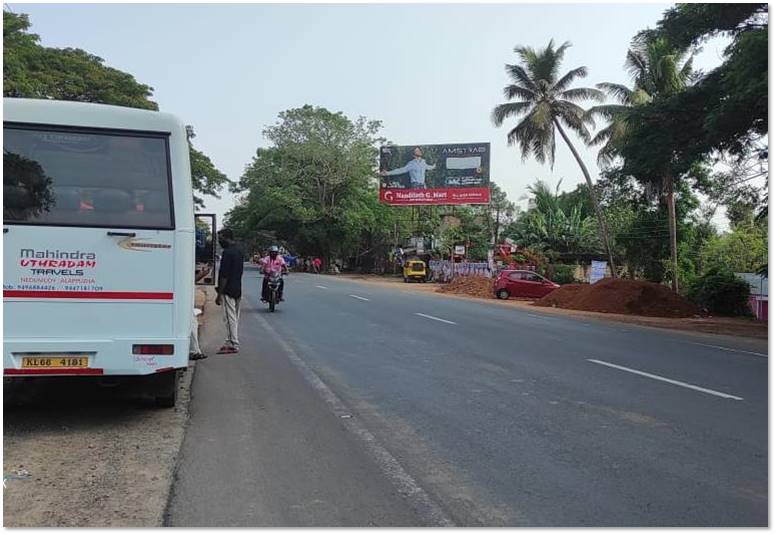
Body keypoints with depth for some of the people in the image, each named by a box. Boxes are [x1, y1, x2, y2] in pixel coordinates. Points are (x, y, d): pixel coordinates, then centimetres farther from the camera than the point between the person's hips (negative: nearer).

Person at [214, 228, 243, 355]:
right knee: (235, 317, 12)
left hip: (228, 290, -10)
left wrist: (219, 294, -16)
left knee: (230, 317, -5)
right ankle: (230, 342, 20)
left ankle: (233, 344, -2)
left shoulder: (227, 253, -16)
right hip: (237, 289, 10)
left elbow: (224, 275, -19)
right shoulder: (239, 251, 13)